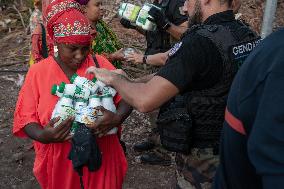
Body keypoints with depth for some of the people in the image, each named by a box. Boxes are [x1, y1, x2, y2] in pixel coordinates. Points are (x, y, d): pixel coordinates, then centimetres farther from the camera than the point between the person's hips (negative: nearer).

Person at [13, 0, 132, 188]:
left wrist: (117, 118, -24)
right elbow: (25, 118, -3)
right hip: (60, 162, 0)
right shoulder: (38, 72, -4)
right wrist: (42, 135, -24)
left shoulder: (100, 64, -3)